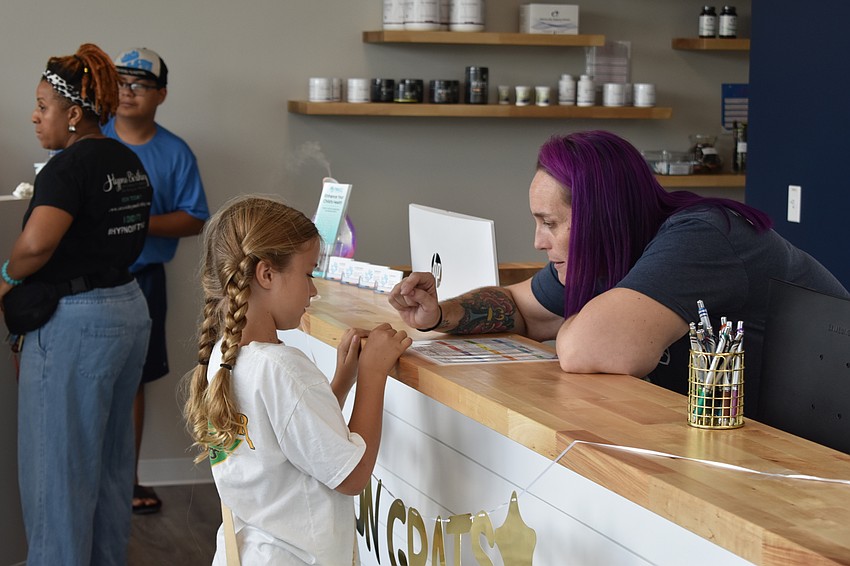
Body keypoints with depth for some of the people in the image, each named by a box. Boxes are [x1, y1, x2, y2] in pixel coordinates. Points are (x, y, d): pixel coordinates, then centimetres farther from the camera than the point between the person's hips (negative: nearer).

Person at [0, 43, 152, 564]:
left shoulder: (70, 166, -17)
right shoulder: (130, 162, 10)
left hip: (76, 323, -9)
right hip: (129, 308, 9)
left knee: (58, 463, 0)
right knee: (111, 457, 18)